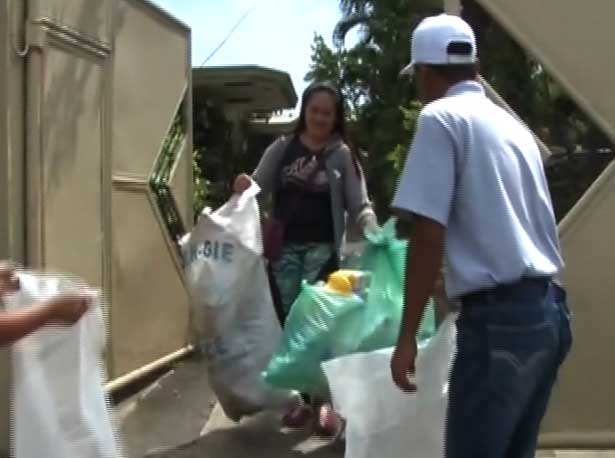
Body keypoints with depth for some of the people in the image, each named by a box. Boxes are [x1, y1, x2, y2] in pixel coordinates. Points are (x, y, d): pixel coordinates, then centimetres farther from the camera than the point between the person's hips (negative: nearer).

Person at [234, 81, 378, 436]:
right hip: (284, 248, 3)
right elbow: (259, 191, 11)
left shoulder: (342, 155, 3)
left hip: (322, 249, -2)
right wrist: (244, 188, -13)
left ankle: (325, 400, 10)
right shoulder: (281, 149, 9)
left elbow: (360, 206, -1)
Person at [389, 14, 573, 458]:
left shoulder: (441, 118, -6)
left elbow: (430, 234, -14)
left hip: (500, 316, -8)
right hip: (549, 309, 8)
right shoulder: (513, 125, 17)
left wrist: (408, 336, -9)